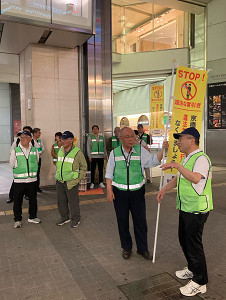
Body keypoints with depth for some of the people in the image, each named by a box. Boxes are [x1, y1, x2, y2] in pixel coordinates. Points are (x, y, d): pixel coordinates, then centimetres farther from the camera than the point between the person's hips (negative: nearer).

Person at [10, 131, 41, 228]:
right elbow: (12, 164, 3)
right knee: (18, 201, 5)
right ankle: (17, 220, 21)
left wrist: (32, 171, 9)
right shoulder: (15, 150, -5)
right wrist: (19, 172, 6)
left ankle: (32, 217, 31)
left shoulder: (34, 150, 1)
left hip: (32, 179, 2)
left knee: (33, 199, 14)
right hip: (19, 180, -2)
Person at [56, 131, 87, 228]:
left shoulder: (77, 152, -9)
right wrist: (57, 175, 16)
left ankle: (75, 219, 21)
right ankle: (64, 217, 32)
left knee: (73, 201, 3)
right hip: (60, 181, 6)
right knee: (61, 201, 14)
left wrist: (79, 178, -4)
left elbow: (84, 166, 0)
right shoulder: (60, 151, 9)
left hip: (71, 182, -6)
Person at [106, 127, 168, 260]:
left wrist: (163, 150, -24)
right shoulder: (114, 153, 0)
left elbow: (154, 161, -9)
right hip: (119, 192, 0)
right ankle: (126, 248, 32)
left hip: (137, 192, 0)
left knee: (140, 221, 9)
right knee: (122, 222, 12)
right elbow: (109, 173, 3)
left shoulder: (141, 150, 0)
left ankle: (142, 248, 29)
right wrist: (109, 190, -4)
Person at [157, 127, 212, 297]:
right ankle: (192, 270, 42)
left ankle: (200, 283, 19)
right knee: (184, 240, 21)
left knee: (194, 244, 1)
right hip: (185, 208, 10)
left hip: (197, 209, -10)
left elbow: (195, 178, -38)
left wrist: (176, 165, -34)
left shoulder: (201, 158, -20)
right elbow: (179, 178, 23)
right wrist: (164, 190, 16)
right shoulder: (187, 158, 13)